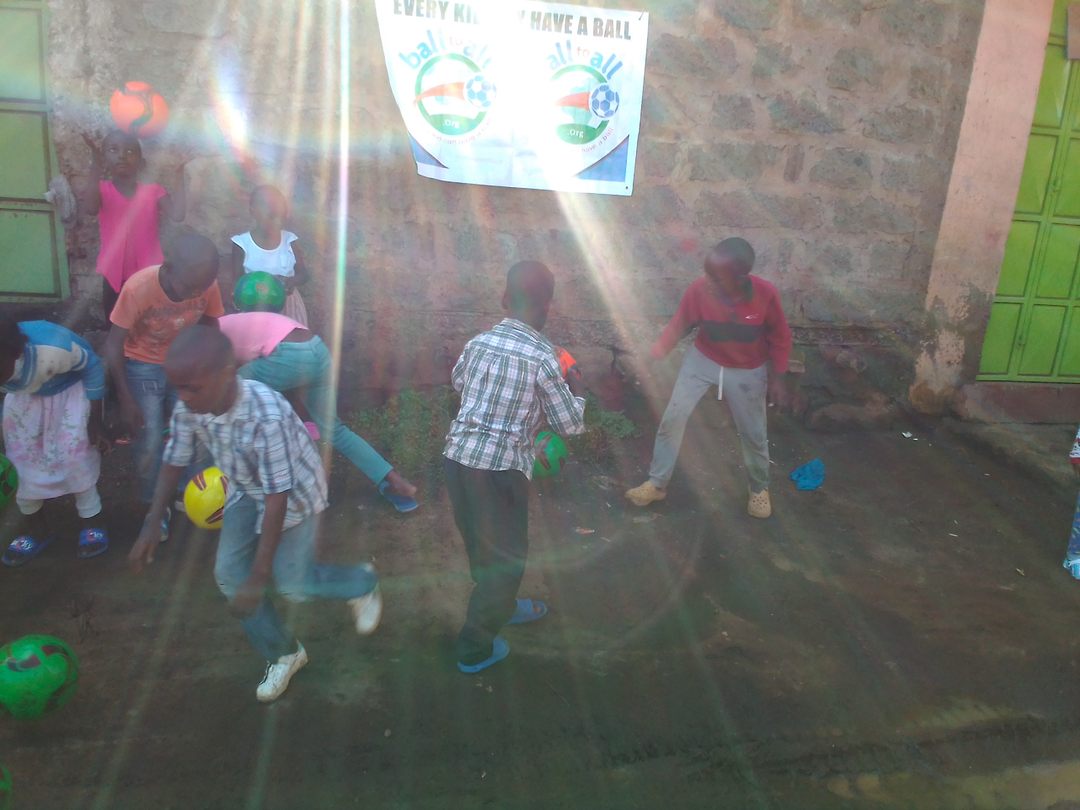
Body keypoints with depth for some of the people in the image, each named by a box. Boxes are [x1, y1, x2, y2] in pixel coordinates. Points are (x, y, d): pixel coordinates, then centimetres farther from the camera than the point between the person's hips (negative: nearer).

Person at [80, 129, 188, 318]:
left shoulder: (153, 191, -1)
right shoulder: (102, 189, -1)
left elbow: (177, 215, -17)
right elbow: (90, 209, -22)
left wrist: (179, 174, -15)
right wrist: (95, 169, -28)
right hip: (115, 276, 1)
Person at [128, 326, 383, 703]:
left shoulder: (267, 417, -41)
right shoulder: (187, 409, -23)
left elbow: (277, 498, -36)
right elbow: (173, 463, -4)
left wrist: (259, 577, -32)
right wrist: (151, 526, -4)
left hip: (294, 492, -6)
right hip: (246, 489, 6)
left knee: (292, 584, -3)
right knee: (229, 575, 1)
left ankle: (362, 583, 28)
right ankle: (283, 654, 22)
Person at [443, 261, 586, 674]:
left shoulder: (478, 341, 4)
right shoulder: (542, 356, -13)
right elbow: (571, 424, -4)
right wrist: (575, 389, 14)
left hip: (457, 457, 7)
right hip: (501, 468, -6)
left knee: (481, 544, 24)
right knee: (506, 555, 12)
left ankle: (502, 606, 48)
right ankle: (475, 648, 20)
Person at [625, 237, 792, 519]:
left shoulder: (766, 294, -26)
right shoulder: (698, 290, -25)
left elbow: (780, 337, -10)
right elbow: (680, 324, -10)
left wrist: (776, 378, -8)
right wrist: (659, 349, -27)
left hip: (747, 372, -1)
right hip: (702, 360, 1)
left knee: (754, 433, 11)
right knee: (672, 419, -4)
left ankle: (759, 488, 38)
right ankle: (657, 484, 14)